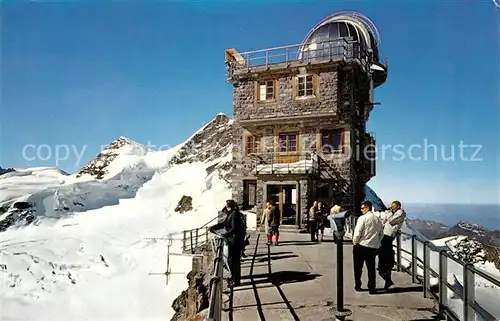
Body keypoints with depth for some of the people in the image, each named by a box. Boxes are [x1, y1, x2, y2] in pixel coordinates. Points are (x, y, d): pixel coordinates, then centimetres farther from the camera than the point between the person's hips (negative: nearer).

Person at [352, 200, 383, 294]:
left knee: (358, 267, 11)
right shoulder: (378, 219, 7)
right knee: (371, 268, 11)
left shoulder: (363, 218, -12)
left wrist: (354, 242, -2)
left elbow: (357, 233, -16)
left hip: (361, 246, -5)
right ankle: (372, 288, 12)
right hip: (373, 248, 5)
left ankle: (357, 286, 19)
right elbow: (381, 234, 12)